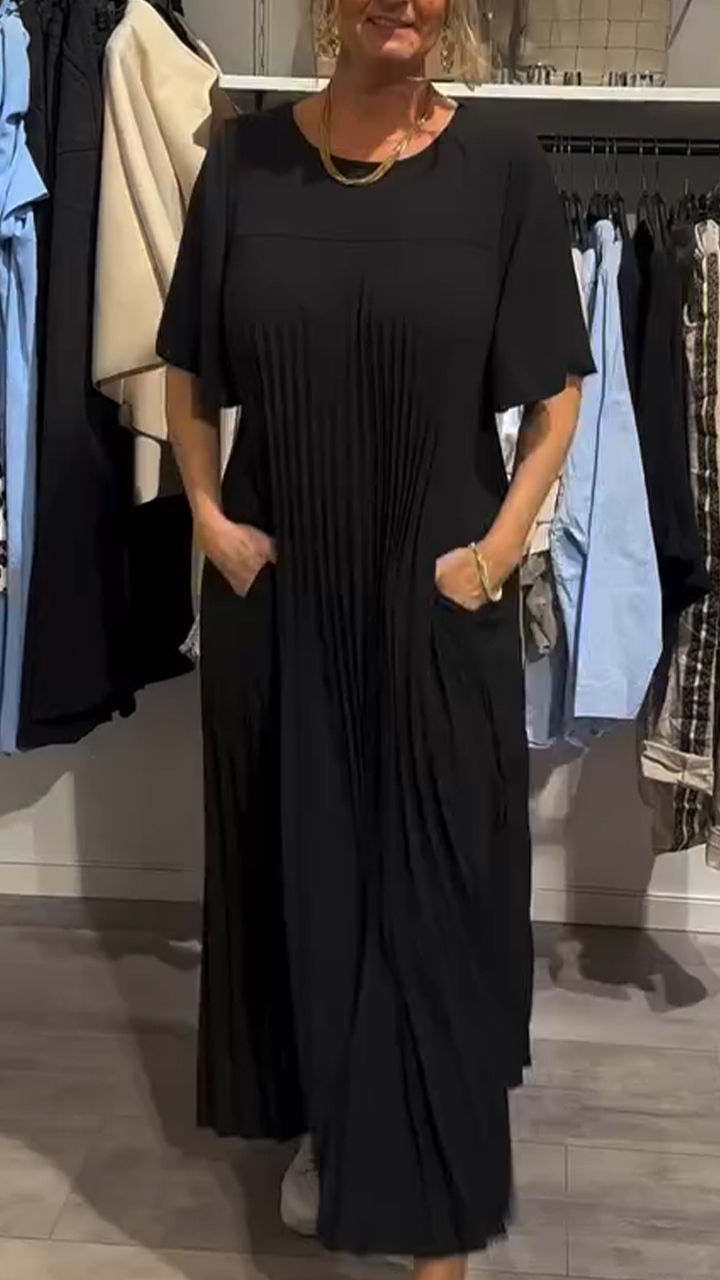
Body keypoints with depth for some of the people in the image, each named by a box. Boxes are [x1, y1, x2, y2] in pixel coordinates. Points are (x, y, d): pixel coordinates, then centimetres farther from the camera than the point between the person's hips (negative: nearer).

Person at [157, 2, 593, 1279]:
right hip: (276, 587, 2)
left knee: (435, 883, 5)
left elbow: (555, 393, -1)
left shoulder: (499, 163, -4)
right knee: (293, 862, 15)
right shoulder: (246, 158, 0)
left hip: (437, 596, -2)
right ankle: (319, 1123, 40)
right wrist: (211, 517, -2)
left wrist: (497, 549, -9)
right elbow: (188, 371, 8)